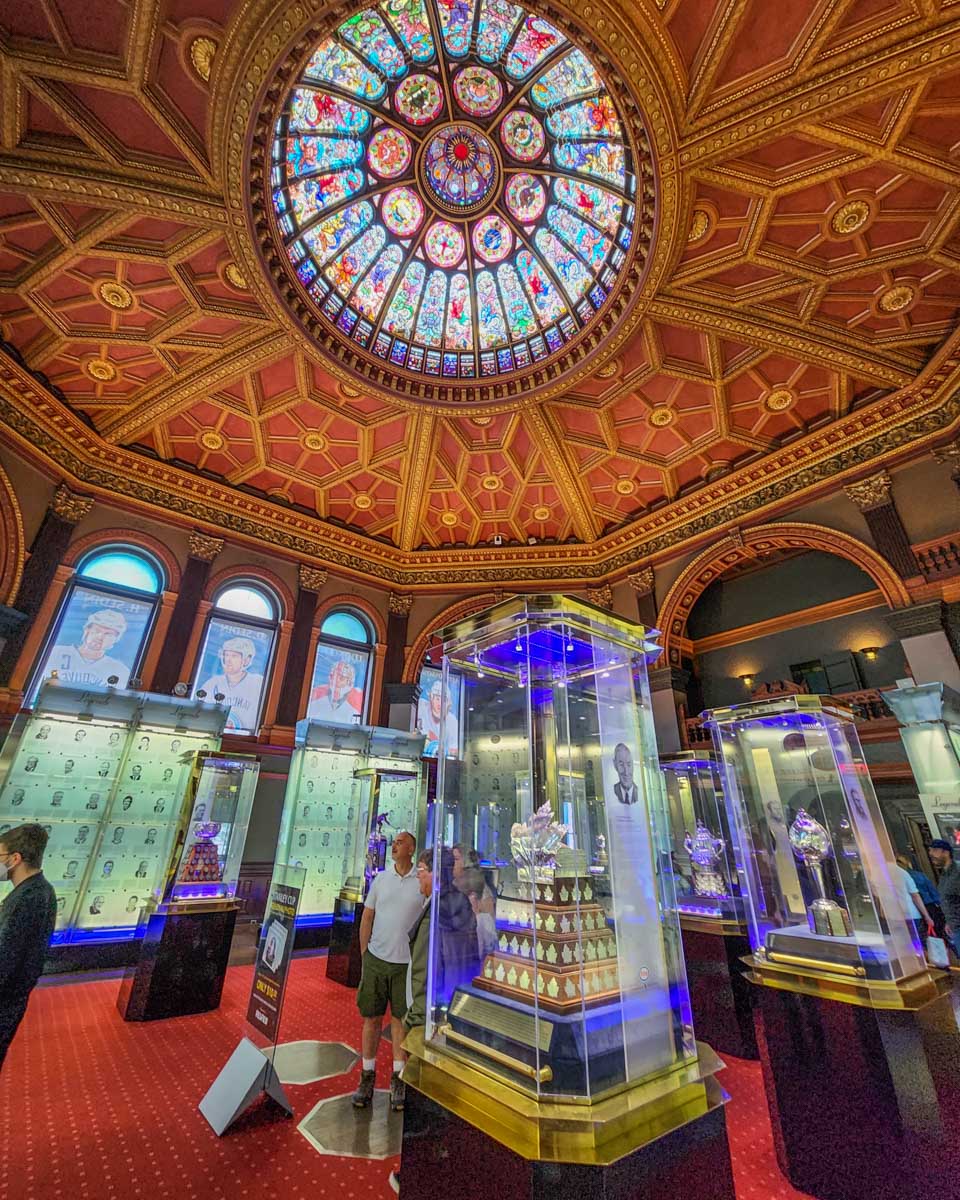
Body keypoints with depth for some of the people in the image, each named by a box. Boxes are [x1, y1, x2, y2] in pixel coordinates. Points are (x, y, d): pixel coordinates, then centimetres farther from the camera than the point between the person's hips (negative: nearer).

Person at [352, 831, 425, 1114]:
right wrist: (364, 958, 5)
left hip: (406, 963, -1)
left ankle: (397, 1081, 27)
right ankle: (367, 1078, 29)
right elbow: (366, 919, 6)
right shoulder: (380, 878, -1)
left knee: (400, 1020, 10)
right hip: (376, 959, 2)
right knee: (371, 1018, 10)